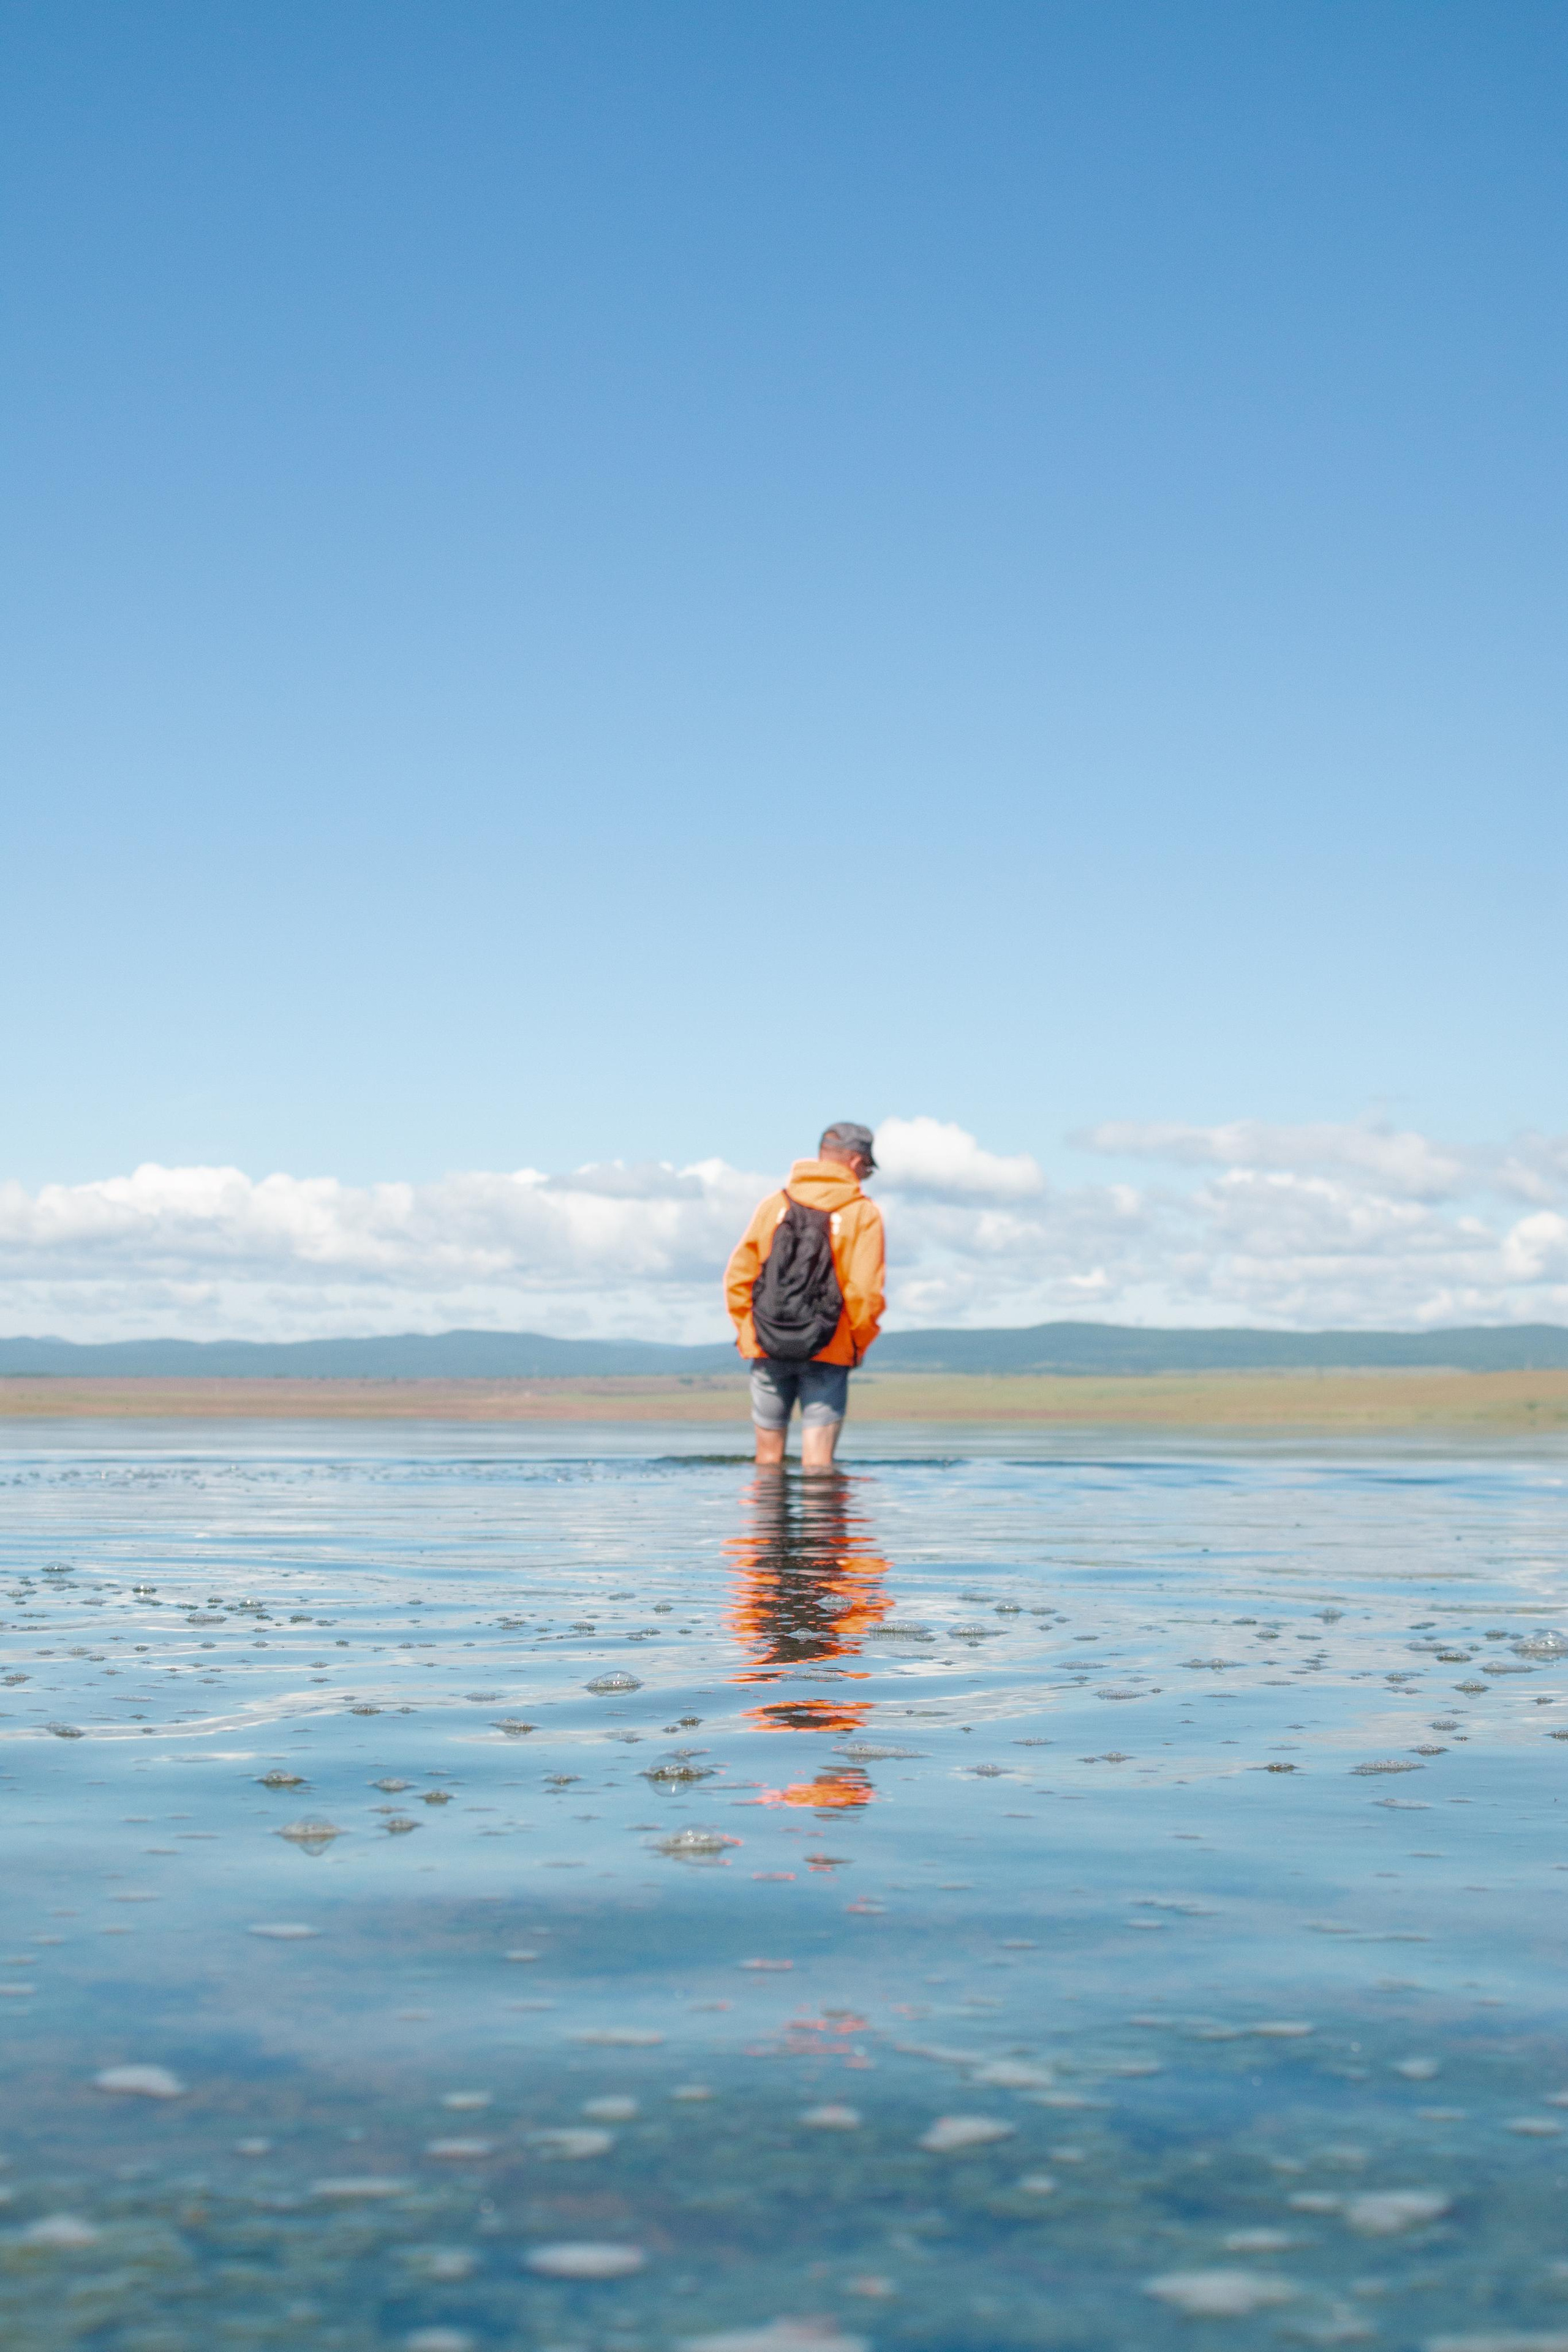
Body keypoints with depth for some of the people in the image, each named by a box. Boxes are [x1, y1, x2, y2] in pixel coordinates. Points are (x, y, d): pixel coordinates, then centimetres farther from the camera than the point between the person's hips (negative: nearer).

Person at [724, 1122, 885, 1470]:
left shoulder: (774, 1204, 5)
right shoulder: (863, 1213, -4)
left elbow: (738, 1276, 3)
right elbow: (865, 1291, -12)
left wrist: (746, 1331, 14)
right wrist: (859, 1344, 2)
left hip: (767, 1349, 3)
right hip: (828, 1354, -3)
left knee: (769, 1453, 13)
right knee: (818, 1461, 0)